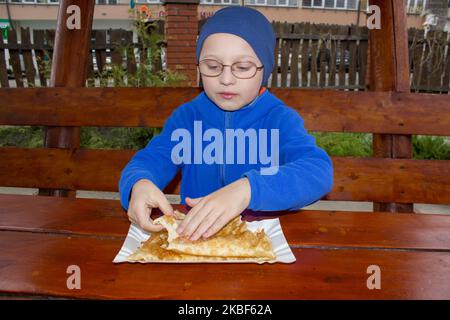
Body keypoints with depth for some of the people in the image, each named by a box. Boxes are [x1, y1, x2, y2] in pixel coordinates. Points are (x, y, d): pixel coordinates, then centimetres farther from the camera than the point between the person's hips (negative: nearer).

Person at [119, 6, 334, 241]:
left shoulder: (280, 119, -4)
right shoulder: (186, 116, 6)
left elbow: (319, 172, -20)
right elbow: (149, 161, -3)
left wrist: (248, 189, -37)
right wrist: (138, 184, -28)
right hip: (191, 235, 2)